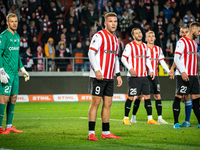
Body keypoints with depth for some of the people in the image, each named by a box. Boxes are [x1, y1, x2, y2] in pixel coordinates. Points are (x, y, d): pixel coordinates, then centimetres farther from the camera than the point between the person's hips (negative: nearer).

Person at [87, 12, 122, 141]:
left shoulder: (115, 39, 17)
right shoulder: (99, 36, -7)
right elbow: (91, 52, -14)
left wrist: (118, 74, 17)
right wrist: (97, 70, -21)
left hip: (109, 77, 8)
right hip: (98, 76, -8)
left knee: (108, 103, 7)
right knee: (96, 102, -8)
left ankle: (106, 132, 13)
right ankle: (91, 133, -6)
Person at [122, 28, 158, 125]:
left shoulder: (144, 46, 14)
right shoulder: (130, 46, -4)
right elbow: (123, 58, -7)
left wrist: (151, 70, 12)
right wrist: (130, 68, -20)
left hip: (144, 76, 6)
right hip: (133, 76, -6)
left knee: (147, 96, 3)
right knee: (130, 97, -4)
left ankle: (150, 118, 7)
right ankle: (126, 118, 7)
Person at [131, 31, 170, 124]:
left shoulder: (158, 49, 12)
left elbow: (162, 61, 14)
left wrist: (169, 71, 5)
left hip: (154, 76, 4)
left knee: (157, 96, -1)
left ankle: (160, 118, 1)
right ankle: (133, 117, 9)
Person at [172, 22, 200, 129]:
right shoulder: (182, 42, -8)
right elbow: (176, 58, -14)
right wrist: (182, 72, -21)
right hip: (184, 75, -8)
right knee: (178, 97, -5)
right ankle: (176, 123, -1)